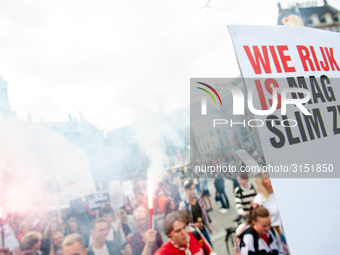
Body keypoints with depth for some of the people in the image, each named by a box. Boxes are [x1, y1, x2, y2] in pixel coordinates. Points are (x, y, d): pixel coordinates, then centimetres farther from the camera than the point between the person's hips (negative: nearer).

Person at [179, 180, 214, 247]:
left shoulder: (198, 200, -2)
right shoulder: (183, 205, -19)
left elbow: (204, 214, 9)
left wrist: (209, 226, 14)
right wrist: (194, 225, -26)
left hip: (203, 229, 5)